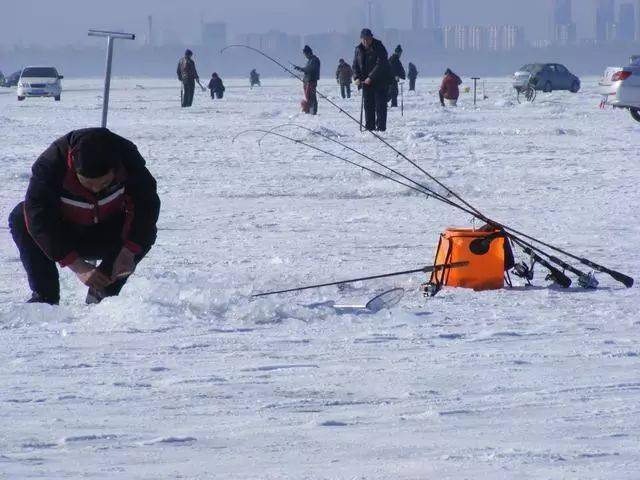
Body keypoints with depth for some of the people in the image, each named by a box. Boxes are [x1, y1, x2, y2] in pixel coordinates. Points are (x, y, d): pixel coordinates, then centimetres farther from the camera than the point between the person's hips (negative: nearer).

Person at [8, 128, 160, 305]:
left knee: (145, 231, -27)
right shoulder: (50, 165, -33)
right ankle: (45, 296, -20)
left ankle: (103, 292, -9)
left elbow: (146, 203, -23)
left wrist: (128, 251, -36)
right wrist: (77, 265, -42)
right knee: (20, 219, -30)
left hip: (104, 239, 2)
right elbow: (40, 220, -37)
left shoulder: (127, 157, -25)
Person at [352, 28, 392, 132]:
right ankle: (370, 126, 9)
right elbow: (355, 65, 10)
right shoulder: (359, 49, 6)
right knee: (368, 104, 3)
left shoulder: (379, 48, -13)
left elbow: (380, 65, -21)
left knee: (380, 104, -6)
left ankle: (381, 126, -4)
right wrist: (357, 77, -8)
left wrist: (371, 77, -27)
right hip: (366, 81, 5)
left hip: (380, 81, -5)